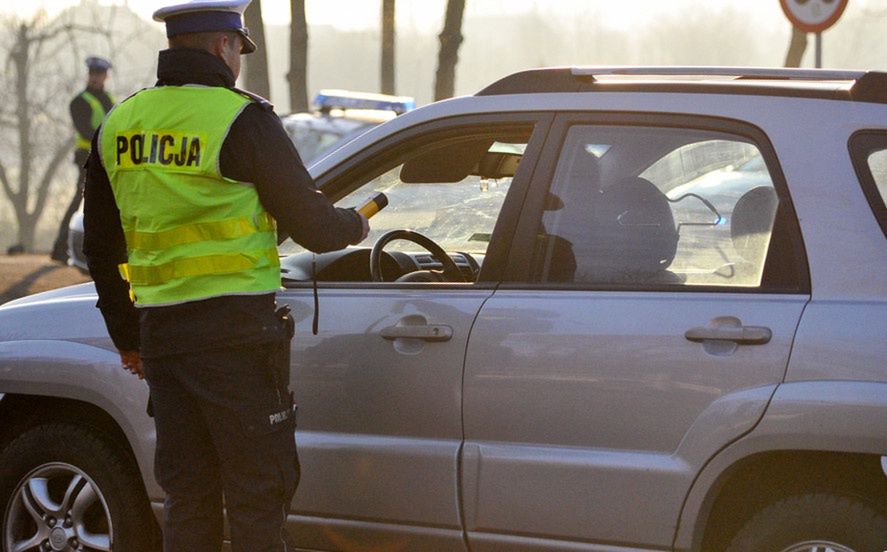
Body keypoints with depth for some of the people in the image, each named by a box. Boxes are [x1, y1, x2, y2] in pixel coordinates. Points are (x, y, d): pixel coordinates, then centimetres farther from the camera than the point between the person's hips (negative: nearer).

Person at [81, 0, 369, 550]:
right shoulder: (241, 118, -9)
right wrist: (354, 224, 17)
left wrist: (127, 335, 27)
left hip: (159, 332, 6)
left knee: (187, 494, 13)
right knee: (257, 494, 0)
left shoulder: (119, 124, 11)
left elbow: (100, 249, 18)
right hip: (233, 328, -6)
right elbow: (312, 225, -5)